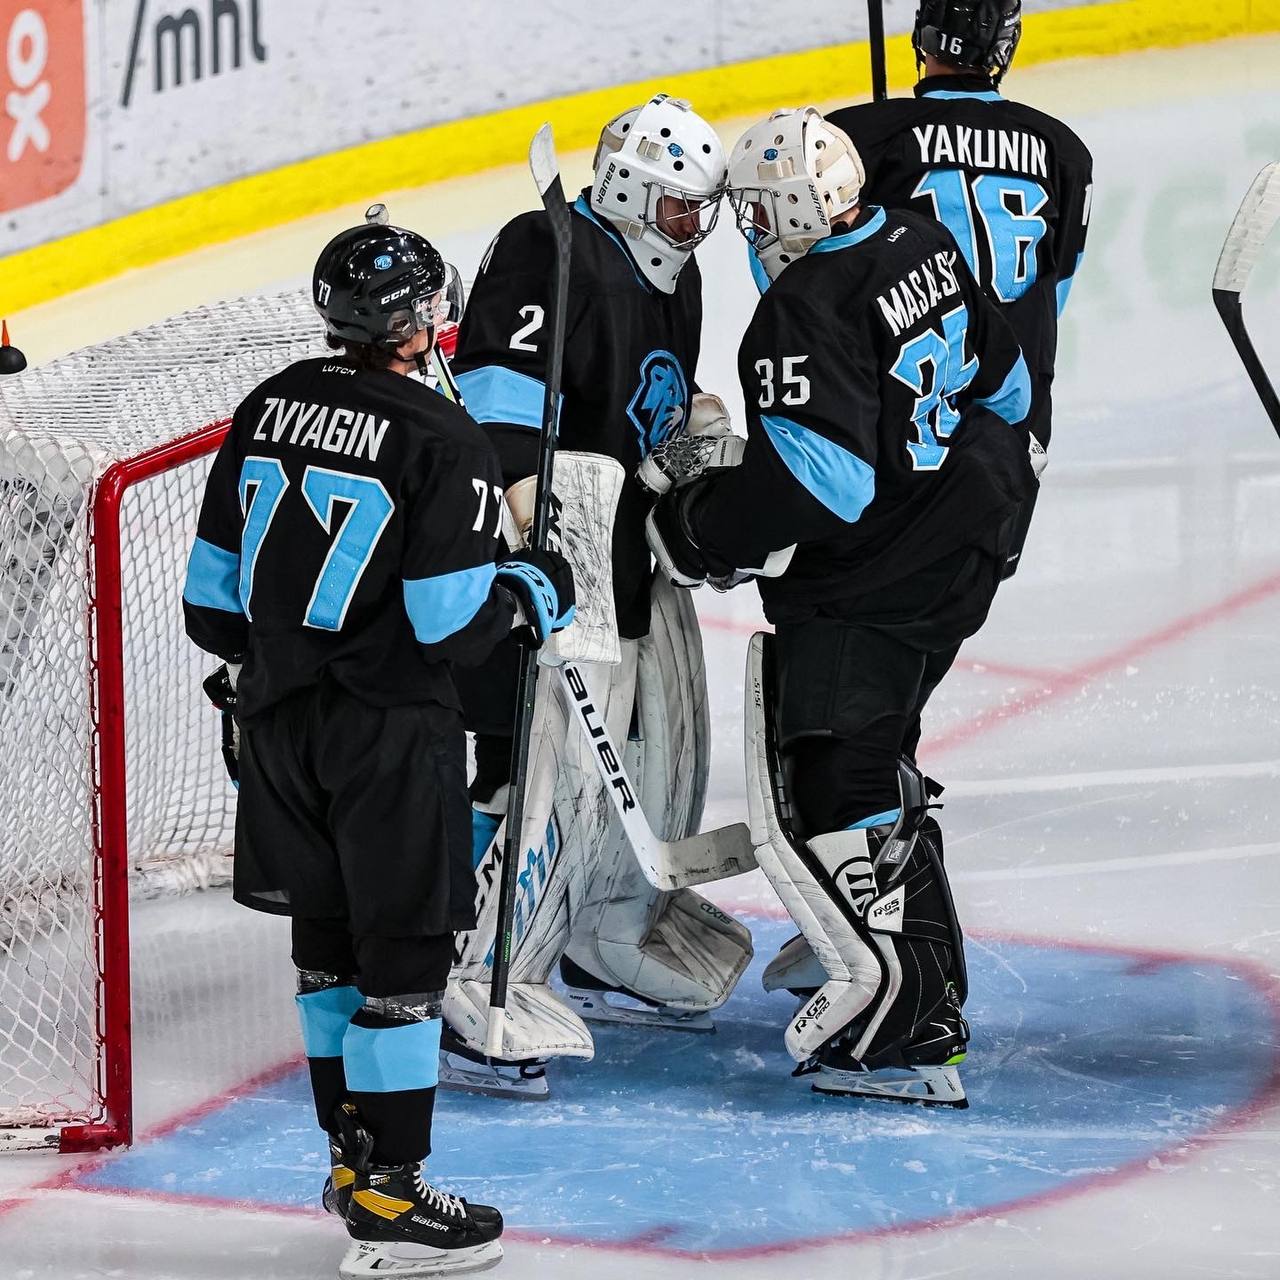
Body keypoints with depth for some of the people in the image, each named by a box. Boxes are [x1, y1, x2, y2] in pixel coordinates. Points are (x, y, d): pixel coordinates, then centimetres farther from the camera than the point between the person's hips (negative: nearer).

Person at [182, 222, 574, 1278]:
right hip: (391, 732, -7)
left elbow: (214, 592, 7)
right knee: (404, 950, 0)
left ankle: (352, 1158, 29)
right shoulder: (442, 443, -17)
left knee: (328, 937, 18)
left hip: (282, 715, 7)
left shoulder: (268, 409, 3)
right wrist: (533, 591, 1)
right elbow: (448, 624, -18)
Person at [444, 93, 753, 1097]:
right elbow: (499, 376, -29)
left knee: (662, 749, 20)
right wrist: (523, 485, -39)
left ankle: (610, 950, 38)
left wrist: (689, 418, 12)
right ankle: (473, 1002, -12)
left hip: (637, 548, 10)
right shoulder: (553, 254, -16)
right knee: (550, 773, -15)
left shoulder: (674, 277, 14)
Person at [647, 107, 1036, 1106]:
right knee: (869, 757, 26)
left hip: (853, 593, -10)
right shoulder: (923, 245, 4)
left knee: (819, 795, -7)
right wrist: (993, 464, 35)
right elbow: (1001, 379, 17)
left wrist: (703, 531, -16)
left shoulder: (808, 307, -23)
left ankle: (912, 1029, -12)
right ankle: (871, 944, 42)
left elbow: (817, 479, -29)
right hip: (945, 556, 10)